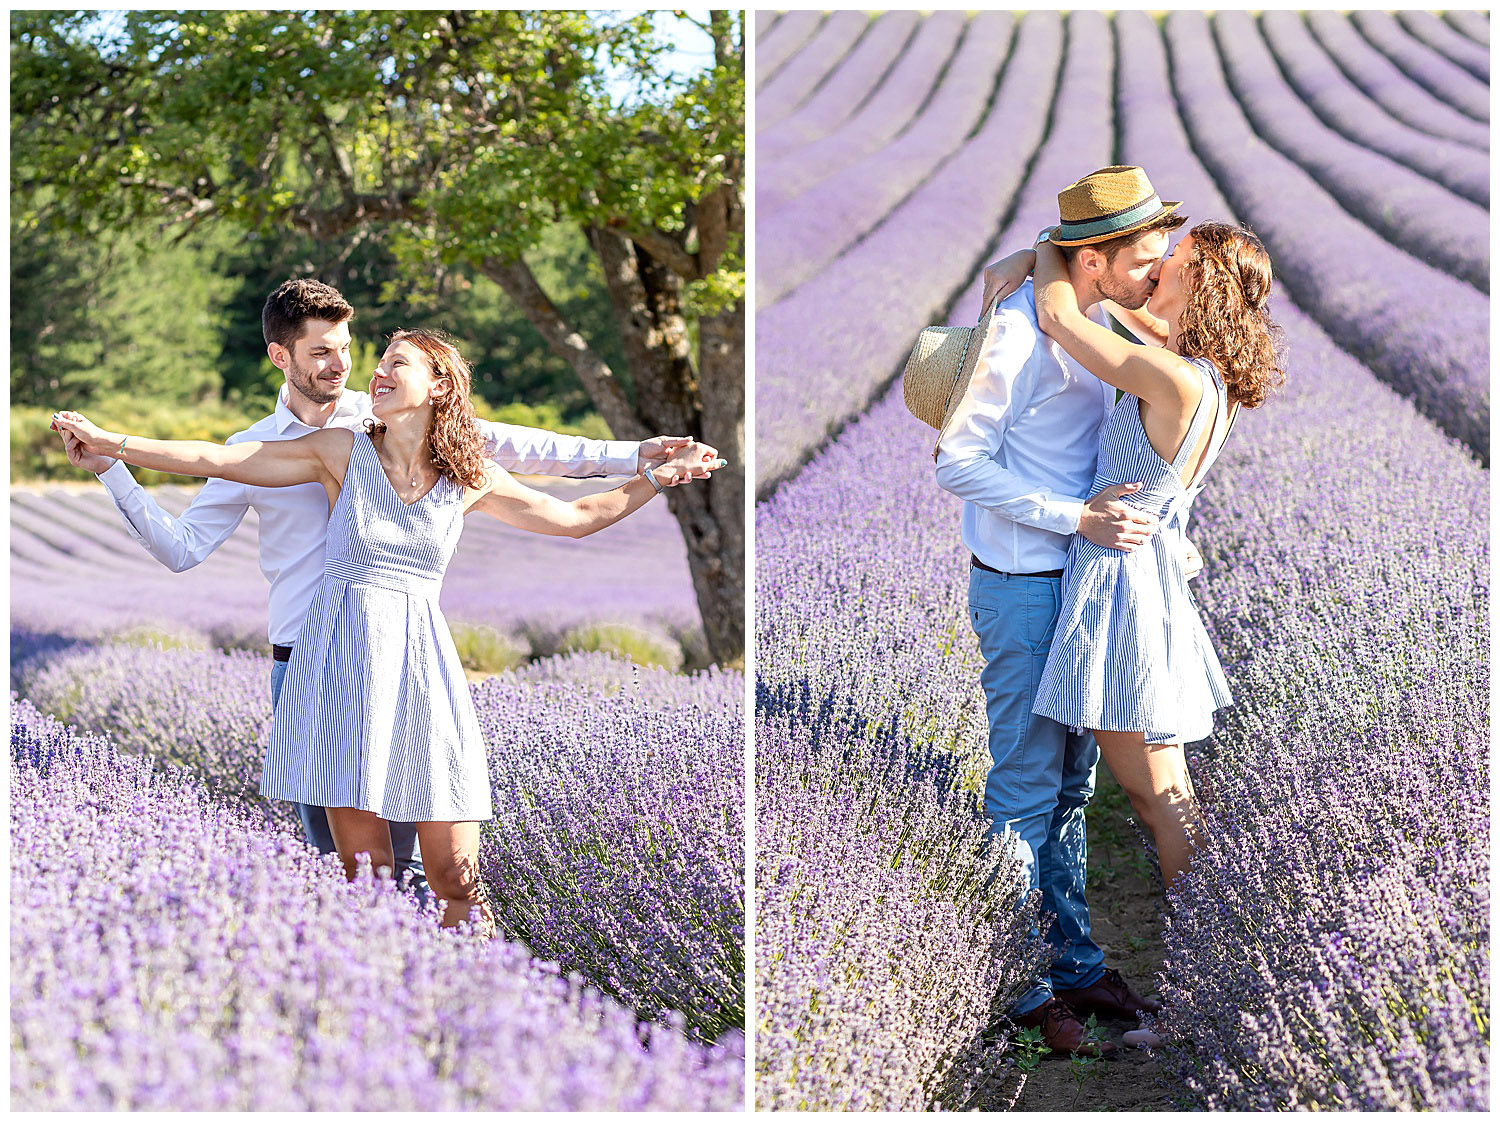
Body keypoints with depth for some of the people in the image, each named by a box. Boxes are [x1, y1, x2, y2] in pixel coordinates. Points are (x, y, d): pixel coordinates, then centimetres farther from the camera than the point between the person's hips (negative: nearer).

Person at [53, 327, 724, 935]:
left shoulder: (471, 480, 10)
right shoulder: (344, 451, 6)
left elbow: (578, 518, 21)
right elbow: (217, 460, 3)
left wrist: (657, 477, 15)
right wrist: (109, 443, -2)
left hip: (422, 660, 1)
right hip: (344, 653, -1)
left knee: (455, 875, -2)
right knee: (364, 867, -5)